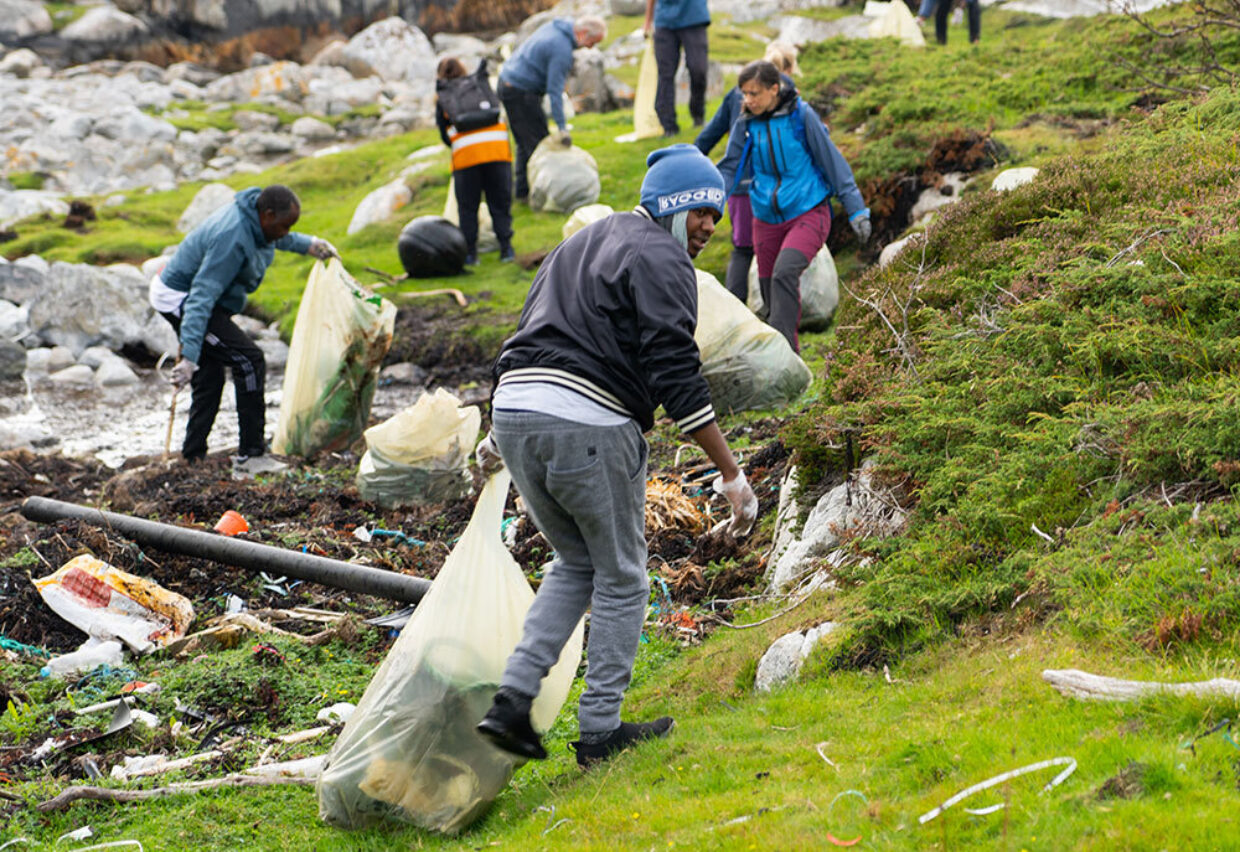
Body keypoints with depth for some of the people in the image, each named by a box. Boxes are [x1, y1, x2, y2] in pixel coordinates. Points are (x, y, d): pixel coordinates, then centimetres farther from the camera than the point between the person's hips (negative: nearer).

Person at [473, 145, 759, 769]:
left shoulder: (580, 243, 26)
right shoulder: (659, 257, -2)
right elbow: (676, 374, -12)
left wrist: (498, 435, 41)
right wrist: (731, 473, -12)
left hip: (513, 411, 8)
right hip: (587, 422, -8)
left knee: (577, 564, 23)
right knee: (620, 576, 9)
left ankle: (514, 697, 9)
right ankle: (600, 731, 12)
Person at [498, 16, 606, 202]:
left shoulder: (556, 25, 5)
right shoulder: (562, 50, -24)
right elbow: (554, 91, -26)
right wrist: (562, 127, -26)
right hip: (521, 93, -10)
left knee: (524, 142, 15)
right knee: (538, 143, -6)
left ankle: (522, 190, 19)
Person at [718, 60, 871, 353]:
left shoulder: (801, 115, -8)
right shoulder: (746, 124, 3)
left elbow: (831, 160, -3)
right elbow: (729, 169, 11)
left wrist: (856, 209, -1)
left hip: (808, 213, -5)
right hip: (767, 219, 5)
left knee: (785, 273, -28)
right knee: (770, 290, 6)